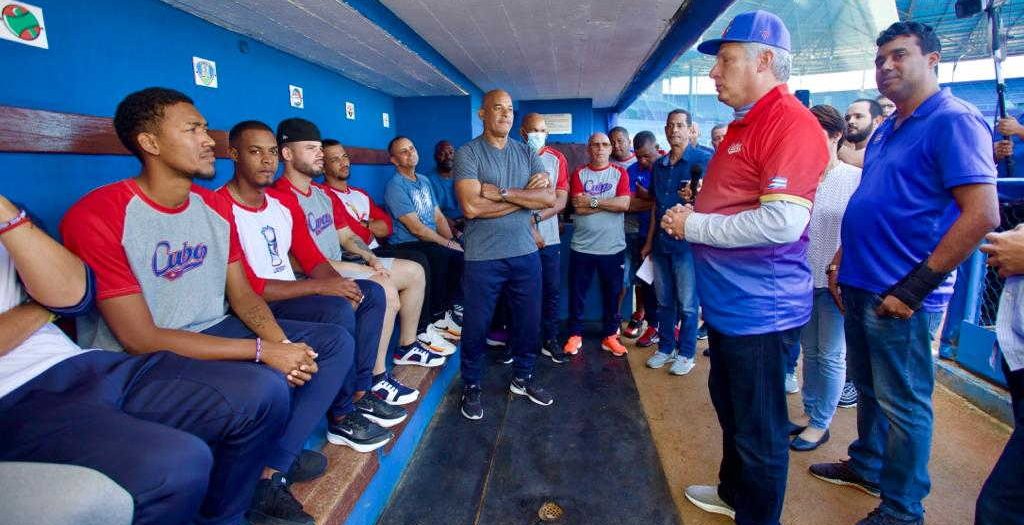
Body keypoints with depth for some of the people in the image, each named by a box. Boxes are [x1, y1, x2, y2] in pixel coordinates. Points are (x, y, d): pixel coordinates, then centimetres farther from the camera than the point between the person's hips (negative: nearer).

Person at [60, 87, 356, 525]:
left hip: (214, 332, 8)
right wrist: (261, 351, -23)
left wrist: (283, 345, -14)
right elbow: (141, 339, -20)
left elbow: (242, 293, 5)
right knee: (266, 387, -32)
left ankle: (271, 476, -8)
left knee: (335, 341, -3)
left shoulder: (216, 206, 5)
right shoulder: (97, 217, -17)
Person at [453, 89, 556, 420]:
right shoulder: (468, 153, -5)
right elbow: (471, 207, -20)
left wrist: (502, 193, -16)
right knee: (477, 324, 8)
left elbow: (549, 197, -4)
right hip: (483, 257, -4)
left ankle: (522, 378, 36)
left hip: (525, 253, 5)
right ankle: (471, 387, 29)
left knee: (529, 320, 15)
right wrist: (526, 195, -11)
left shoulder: (527, 153, 9)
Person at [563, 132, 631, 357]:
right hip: (582, 246, 0)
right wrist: (610, 203, -11)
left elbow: (624, 204, -12)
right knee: (577, 293, 7)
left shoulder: (620, 173, 4)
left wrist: (592, 201, -12)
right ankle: (575, 334, 22)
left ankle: (609, 335, 25)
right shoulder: (579, 173, 3)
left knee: (611, 293, 10)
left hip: (613, 247, 0)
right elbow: (578, 207, -11)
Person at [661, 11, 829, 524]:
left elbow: (781, 222, -28)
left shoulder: (791, 122, -17)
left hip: (760, 307, -10)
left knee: (759, 429, 7)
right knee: (729, 407, 25)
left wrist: (694, 225, -17)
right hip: (726, 300, 11)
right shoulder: (742, 125, 14)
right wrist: (689, 217, 7)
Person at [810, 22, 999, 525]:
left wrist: (915, 287, -21)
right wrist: (844, 259, 15)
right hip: (861, 285, 8)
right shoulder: (886, 129, 14)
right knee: (868, 388, 21)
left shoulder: (954, 120, -11)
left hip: (901, 295, -8)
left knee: (903, 404, 5)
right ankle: (866, 466, 40)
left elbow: (982, 214, -19)